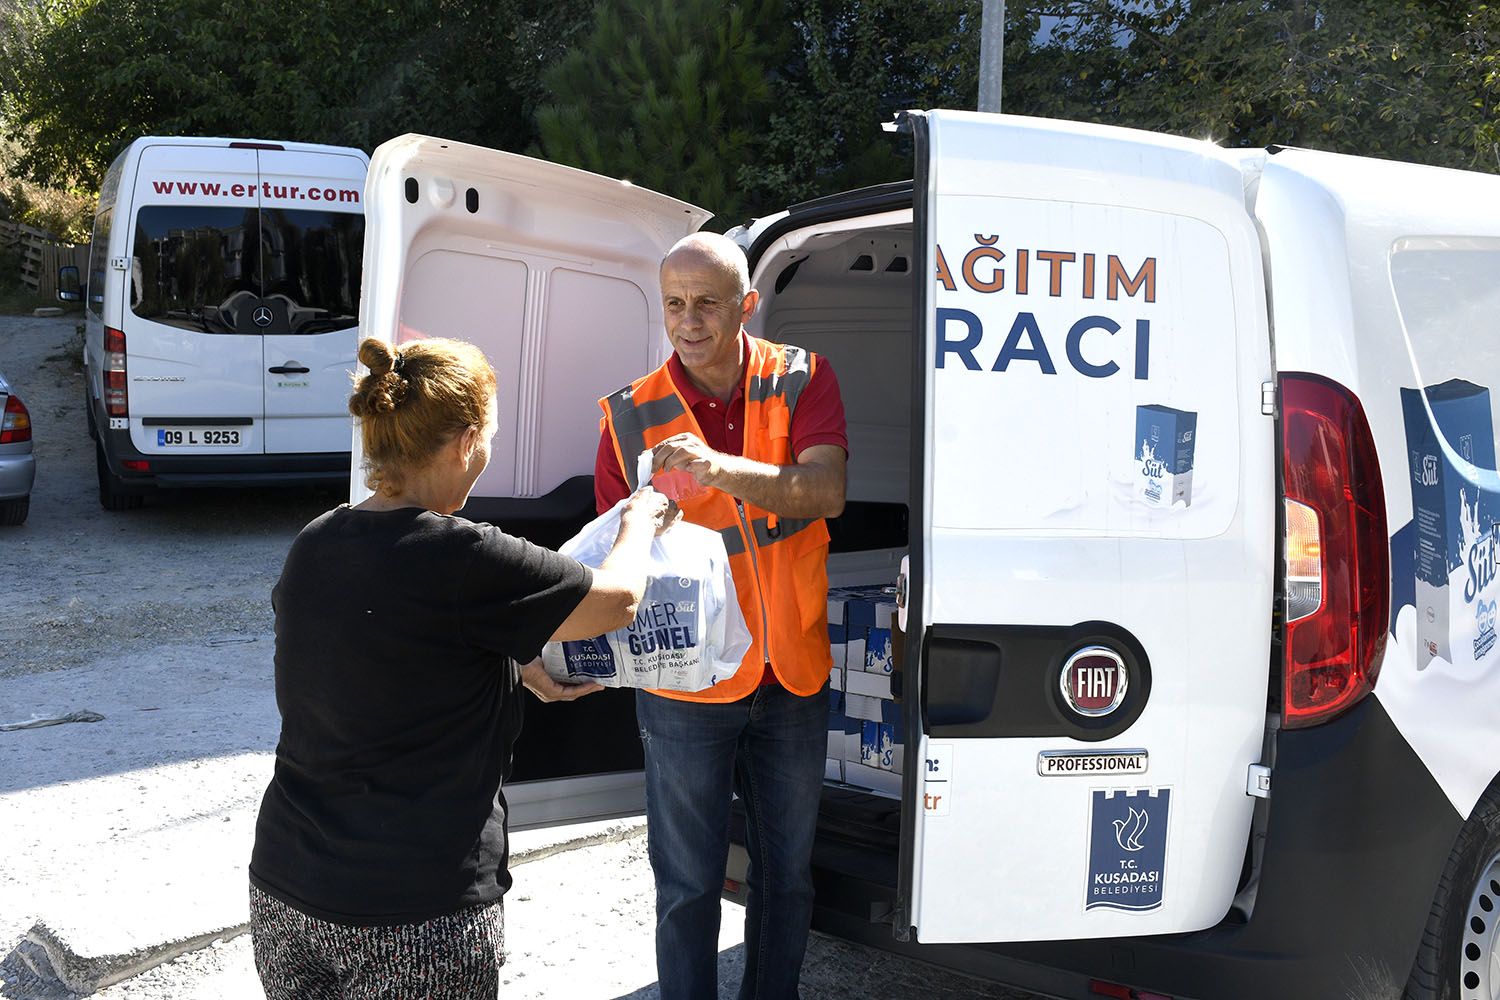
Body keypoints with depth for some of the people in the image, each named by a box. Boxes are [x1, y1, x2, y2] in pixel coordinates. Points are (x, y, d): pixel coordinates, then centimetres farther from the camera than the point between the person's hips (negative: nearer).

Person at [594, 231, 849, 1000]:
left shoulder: (801, 381, -4)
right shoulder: (633, 415, -6)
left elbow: (826, 491, -20)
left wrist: (722, 468, -36)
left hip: (794, 677, 2)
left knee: (787, 873, 19)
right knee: (688, 886, 10)